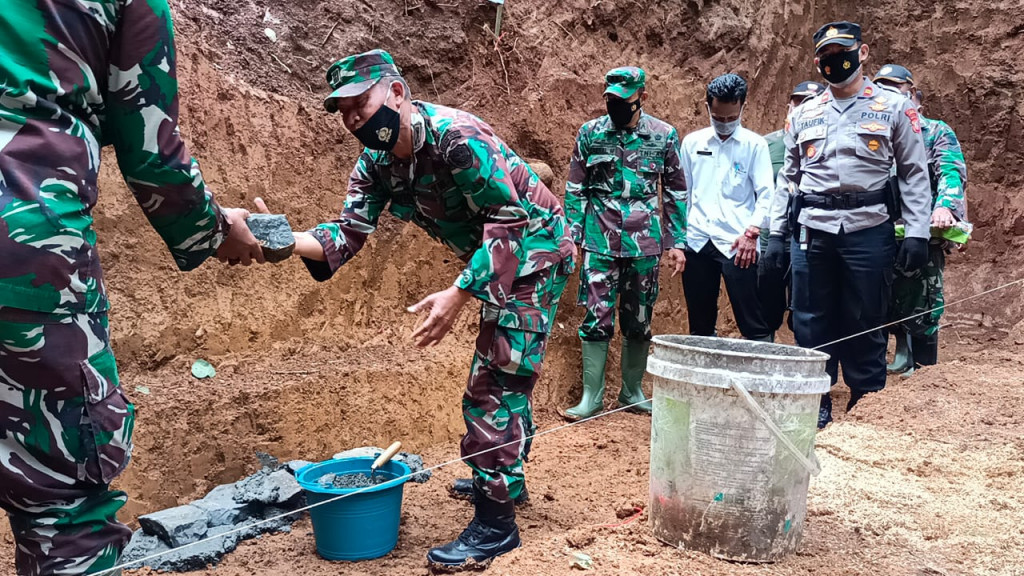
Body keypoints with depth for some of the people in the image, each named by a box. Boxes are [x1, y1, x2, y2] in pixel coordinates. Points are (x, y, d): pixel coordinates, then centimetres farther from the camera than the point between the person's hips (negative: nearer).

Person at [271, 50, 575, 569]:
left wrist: (458, 294, -37)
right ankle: (503, 480, 38)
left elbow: (510, 223, -29)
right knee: (503, 376, 20)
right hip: (497, 262, 9)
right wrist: (287, 241, -29)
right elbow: (349, 231, -10)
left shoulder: (456, 137, -28)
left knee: (495, 385, -11)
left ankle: (495, 523, -1)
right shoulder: (376, 162, -3)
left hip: (536, 252, -9)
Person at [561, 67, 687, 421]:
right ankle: (592, 397, 6)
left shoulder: (664, 136, 2)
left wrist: (677, 242, 3)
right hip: (600, 244, -1)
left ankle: (632, 392, 23)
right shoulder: (590, 133, 2)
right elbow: (575, 189, 4)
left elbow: (676, 192, 7)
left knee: (639, 323, 9)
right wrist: (571, 236, -4)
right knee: (597, 320, -2)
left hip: (645, 245, 1)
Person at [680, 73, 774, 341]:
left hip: (736, 243, -3)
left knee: (753, 323, -4)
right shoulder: (692, 142, 12)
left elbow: (766, 195, -1)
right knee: (700, 323, 9)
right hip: (696, 241, 3)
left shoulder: (755, 145, 3)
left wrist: (751, 232, -12)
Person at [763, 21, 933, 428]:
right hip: (812, 230, 3)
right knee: (810, 321, 5)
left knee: (865, 324, 3)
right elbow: (788, 177, 16)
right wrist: (775, 232, 9)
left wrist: (917, 232, -5)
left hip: (868, 230, -2)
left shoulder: (894, 108, 5)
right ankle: (815, 404, 18)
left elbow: (915, 174, 3)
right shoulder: (803, 114, 13)